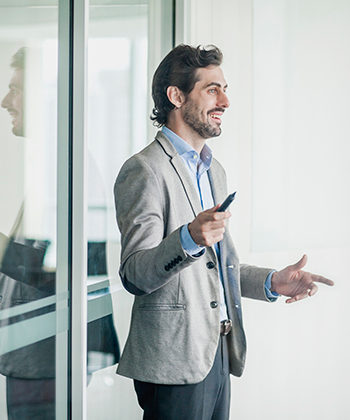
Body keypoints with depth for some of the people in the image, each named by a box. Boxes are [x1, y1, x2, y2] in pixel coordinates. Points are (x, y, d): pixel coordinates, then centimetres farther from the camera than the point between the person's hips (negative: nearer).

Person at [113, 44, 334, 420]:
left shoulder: (213, 170, 19)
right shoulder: (145, 170, -10)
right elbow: (134, 276, -18)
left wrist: (271, 282, 13)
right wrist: (188, 239, -33)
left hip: (218, 354, 8)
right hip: (175, 359, -8)